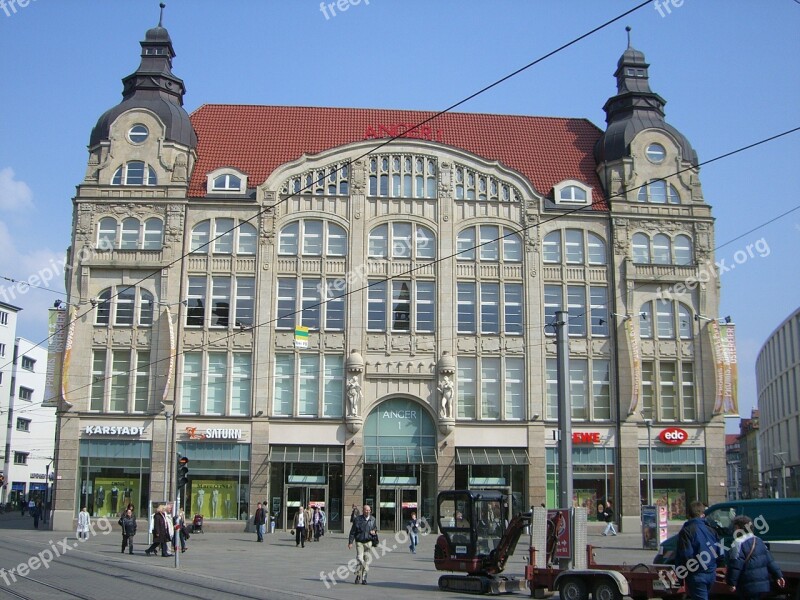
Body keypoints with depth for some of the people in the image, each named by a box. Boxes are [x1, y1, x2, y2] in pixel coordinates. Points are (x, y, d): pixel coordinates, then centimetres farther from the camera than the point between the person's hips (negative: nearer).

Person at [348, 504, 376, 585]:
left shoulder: (372, 520, 8)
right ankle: (358, 575, 4)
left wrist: (374, 531, -1)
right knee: (360, 559, -13)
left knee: (367, 560, 1)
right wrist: (350, 542, -5)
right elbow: (352, 531, 0)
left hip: (368, 542, 3)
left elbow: (375, 528, 23)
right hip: (359, 542, -3)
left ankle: (364, 578, 10)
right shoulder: (358, 519, -3)